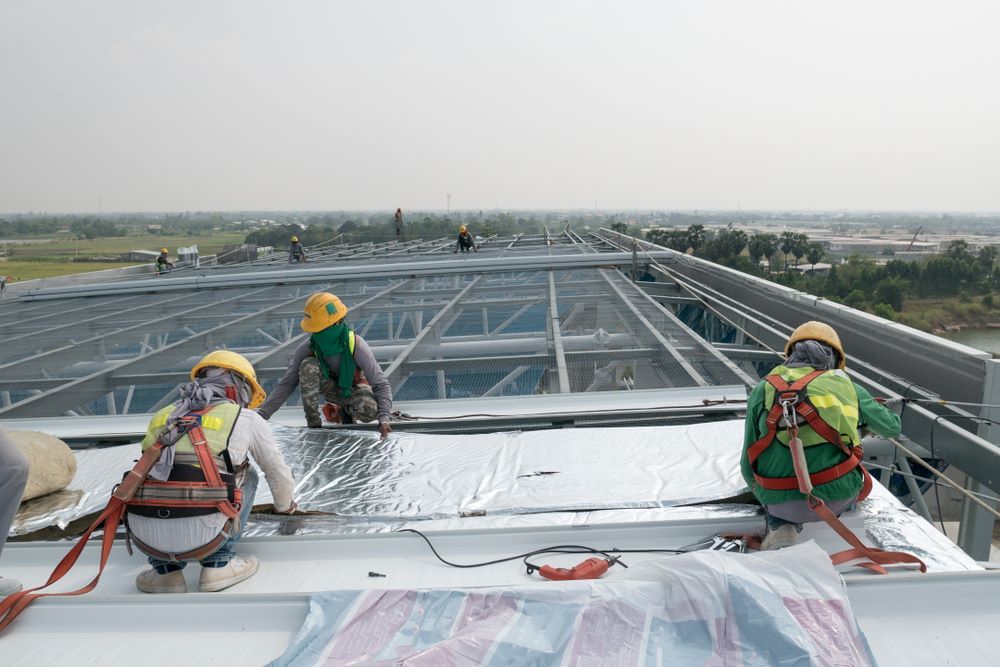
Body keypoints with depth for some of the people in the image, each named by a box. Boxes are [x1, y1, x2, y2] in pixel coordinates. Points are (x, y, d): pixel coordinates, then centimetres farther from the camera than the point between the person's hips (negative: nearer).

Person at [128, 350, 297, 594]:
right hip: (200, 535, -3)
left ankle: (166, 570, 20)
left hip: (144, 538, 4)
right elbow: (279, 474, 24)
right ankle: (217, 564, 15)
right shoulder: (247, 419, 12)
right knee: (246, 474, 23)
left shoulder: (165, 415, 23)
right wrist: (285, 506, 47)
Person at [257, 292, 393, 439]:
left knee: (369, 411, -36)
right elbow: (286, 384, -18)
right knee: (308, 365, -31)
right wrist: (261, 415, -26)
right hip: (330, 387, 2)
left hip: (353, 388, -1)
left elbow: (381, 384, -29)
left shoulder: (356, 346, -30)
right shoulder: (308, 348, -24)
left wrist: (383, 419, -42)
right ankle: (313, 421, -16)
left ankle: (345, 409, 2)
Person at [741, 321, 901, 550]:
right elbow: (893, 427, 22)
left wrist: (760, 492, 32)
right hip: (837, 496, 3)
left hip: (778, 499, -2)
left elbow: (748, 465, 10)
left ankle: (780, 526, 5)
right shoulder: (846, 385, 8)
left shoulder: (763, 389, 6)